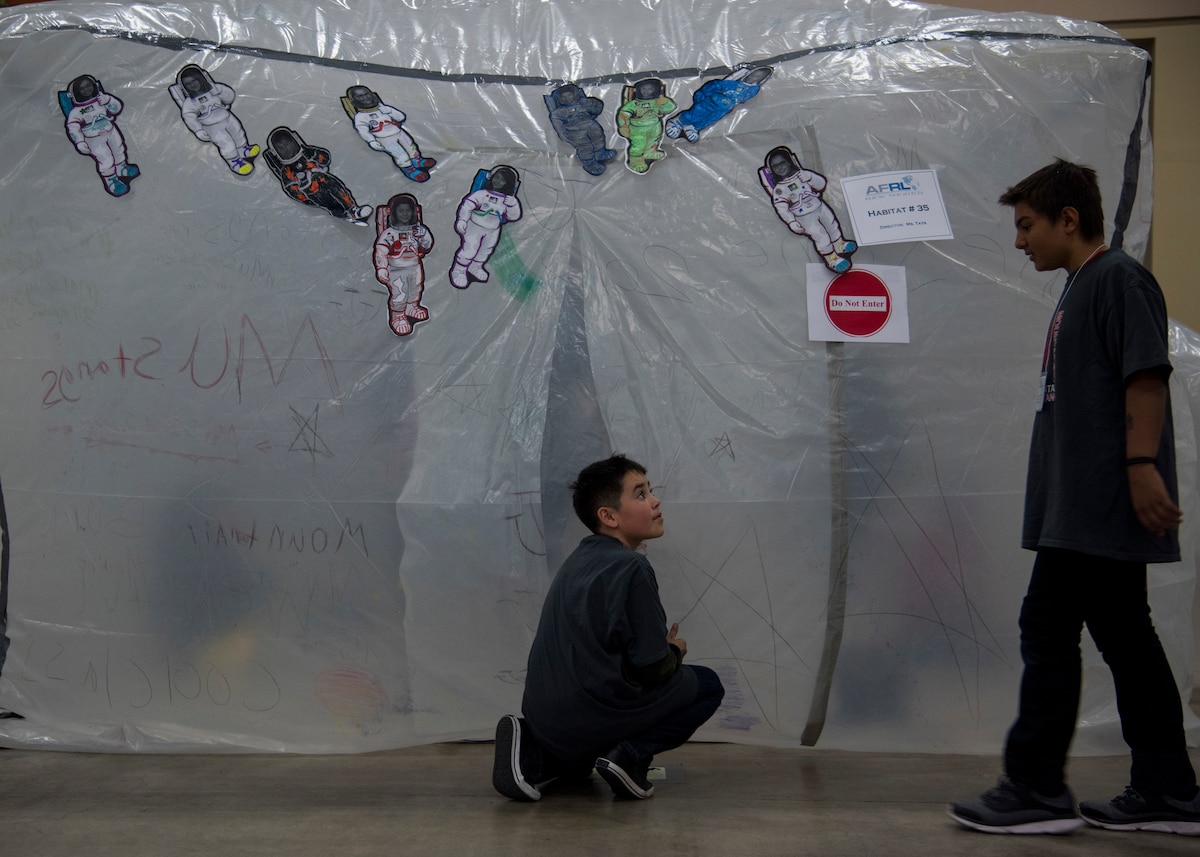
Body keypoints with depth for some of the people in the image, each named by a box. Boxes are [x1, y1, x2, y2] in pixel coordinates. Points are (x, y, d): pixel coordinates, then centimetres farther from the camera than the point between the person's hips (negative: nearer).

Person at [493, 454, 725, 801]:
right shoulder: (631, 568, -13)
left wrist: (662, 648, 18)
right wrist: (675, 651, 9)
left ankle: (533, 753, 11)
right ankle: (632, 754, -5)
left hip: (543, 718, 8)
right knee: (706, 685, 9)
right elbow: (652, 666, -14)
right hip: (594, 717, -8)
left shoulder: (578, 561, 13)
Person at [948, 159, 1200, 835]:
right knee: (1125, 639, 10)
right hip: (1089, 507, 10)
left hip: (1099, 506, -10)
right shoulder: (1081, 289, 21)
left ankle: (1036, 789, -3)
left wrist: (1142, 466, -23)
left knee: (1048, 629, -9)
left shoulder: (1117, 278, -9)